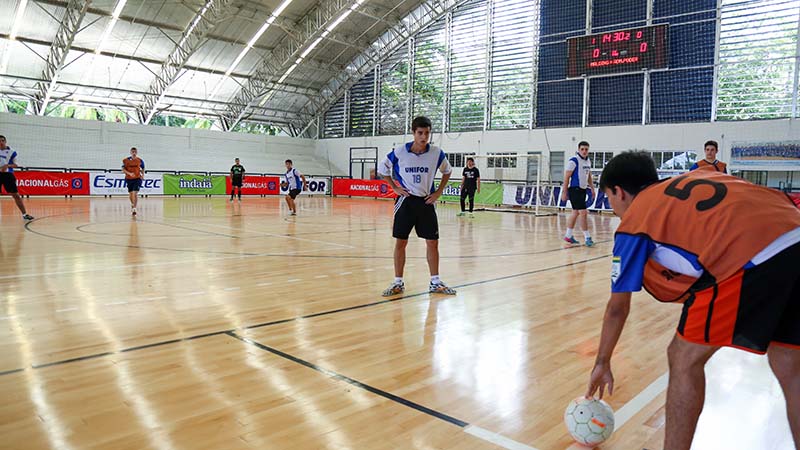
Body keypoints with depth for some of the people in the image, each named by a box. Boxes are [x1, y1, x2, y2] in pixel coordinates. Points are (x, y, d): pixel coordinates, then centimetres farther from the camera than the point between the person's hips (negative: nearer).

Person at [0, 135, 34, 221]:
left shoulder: (11, 152, -2)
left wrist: (8, 165, -20)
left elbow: (16, 165, -3)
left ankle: (24, 214, -3)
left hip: (7, 174, -4)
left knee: (16, 195, -5)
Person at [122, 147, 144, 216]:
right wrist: (129, 173, -22)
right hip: (129, 179, 2)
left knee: (135, 193, -16)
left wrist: (143, 175, -3)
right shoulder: (126, 160, -4)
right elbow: (123, 169, -6)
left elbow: (143, 169, 13)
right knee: (130, 194, 12)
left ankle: (134, 208, -16)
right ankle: (132, 205, 39)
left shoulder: (140, 160, -2)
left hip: (137, 179, -2)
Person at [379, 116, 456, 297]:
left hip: (426, 202, 1)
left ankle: (435, 282, 17)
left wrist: (439, 192, 5)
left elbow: (447, 171, 13)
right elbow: (383, 168, 7)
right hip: (406, 201, -1)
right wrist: (395, 187, 0)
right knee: (400, 242, 2)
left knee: (432, 242, 3)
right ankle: (398, 283, 13)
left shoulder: (437, 153, -7)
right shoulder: (399, 152, -10)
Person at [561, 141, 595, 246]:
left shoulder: (588, 161, 11)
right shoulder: (573, 161, -13)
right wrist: (564, 192, -15)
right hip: (575, 189, -8)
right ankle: (587, 237, -5)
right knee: (583, 212, -11)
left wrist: (592, 188, 15)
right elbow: (566, 177, -13)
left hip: (583, 189, 9)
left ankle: (568, 235, 23)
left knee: (575, 212, 14)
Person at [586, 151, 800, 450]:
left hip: (751, 255, -7)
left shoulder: (633, 222, 15)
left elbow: (617, 308, 20)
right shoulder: (696, 177, 30)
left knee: (684, 359, 12)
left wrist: (602, 364, 33)